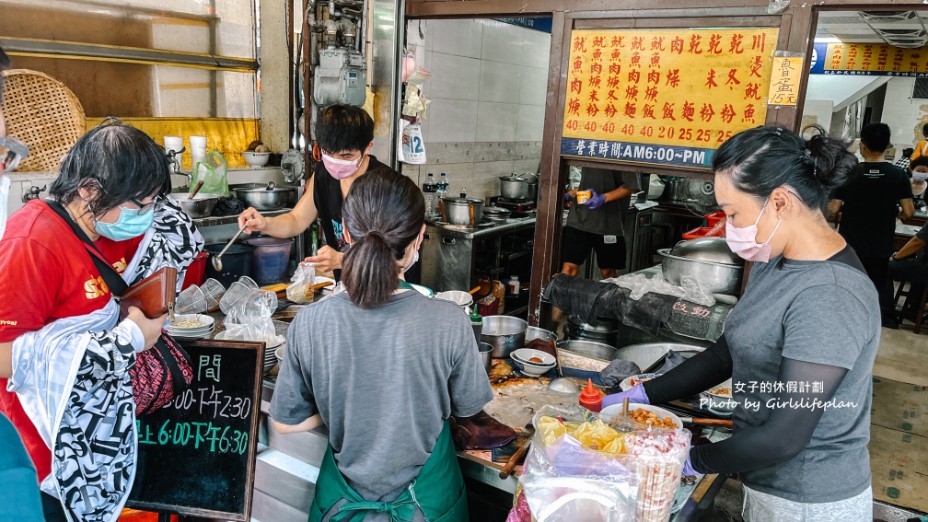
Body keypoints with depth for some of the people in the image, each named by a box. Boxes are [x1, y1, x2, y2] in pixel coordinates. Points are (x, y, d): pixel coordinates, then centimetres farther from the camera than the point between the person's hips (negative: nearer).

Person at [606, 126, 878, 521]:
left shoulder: (828, 297, -27)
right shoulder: (775, 262, 1)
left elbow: (786, 436, -25)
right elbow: (727, 354, 8)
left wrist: (693, 461, -14)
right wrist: (639, 396, 2)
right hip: (766, 482, 7)